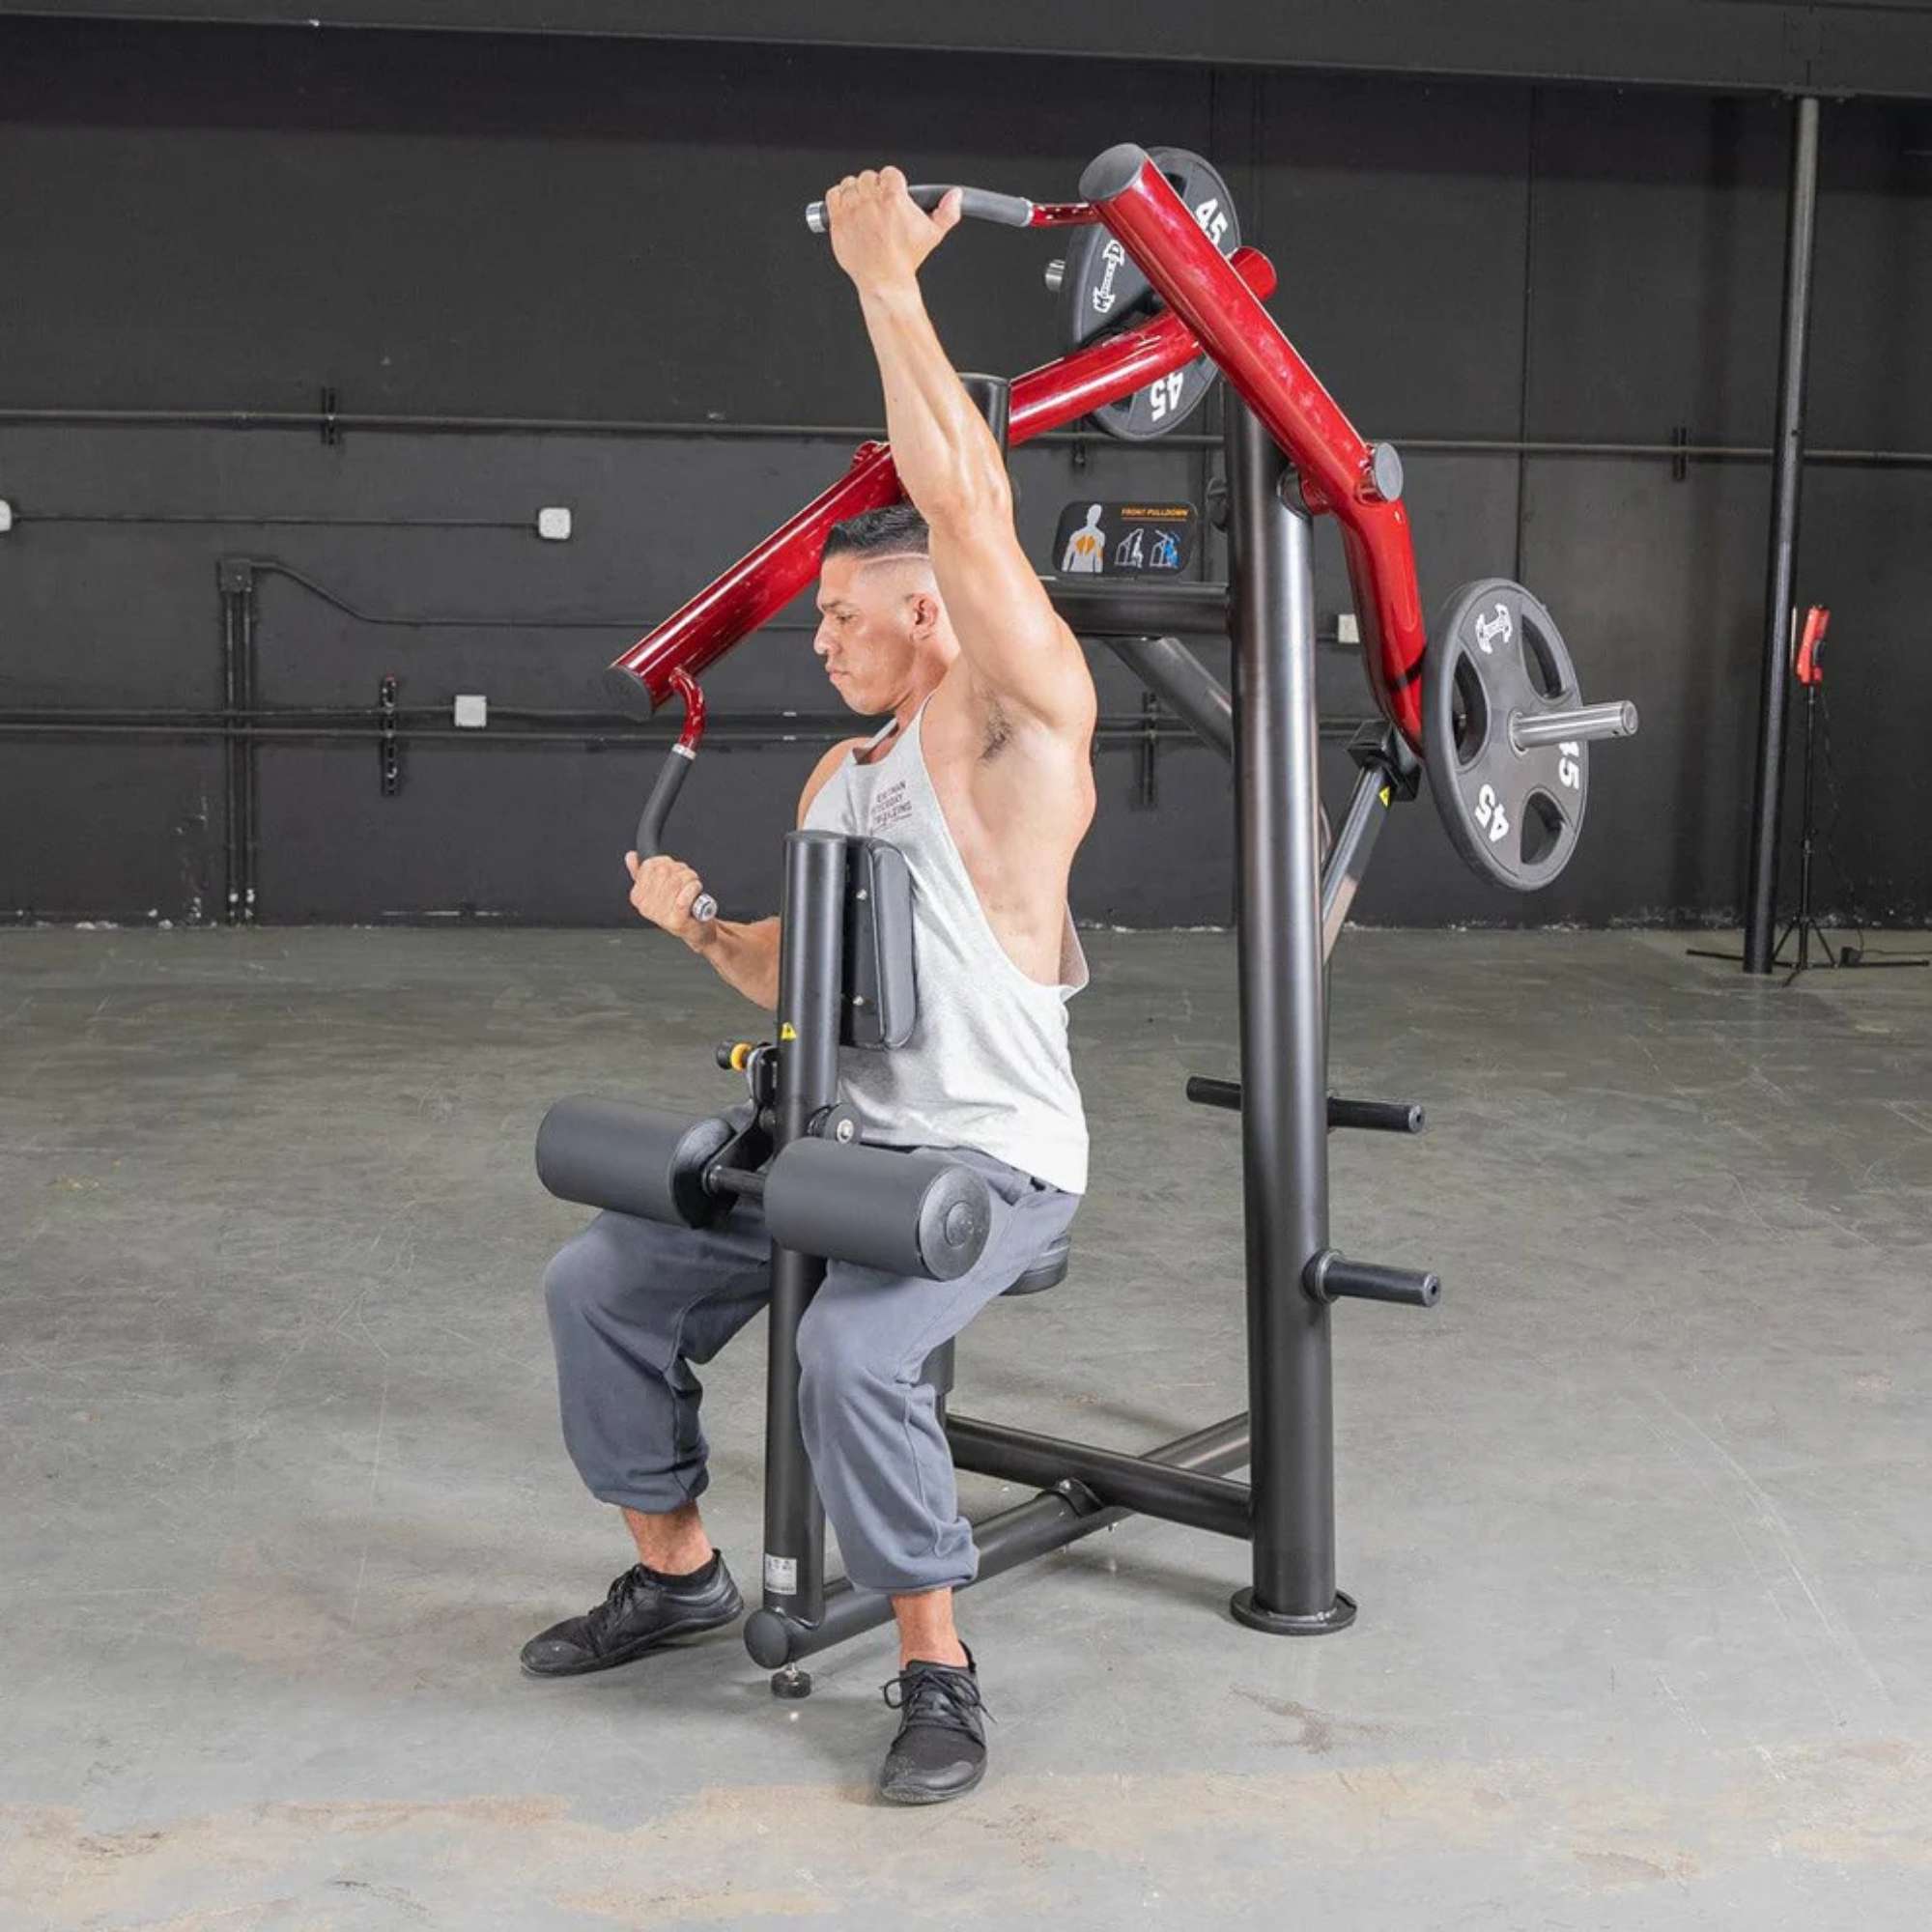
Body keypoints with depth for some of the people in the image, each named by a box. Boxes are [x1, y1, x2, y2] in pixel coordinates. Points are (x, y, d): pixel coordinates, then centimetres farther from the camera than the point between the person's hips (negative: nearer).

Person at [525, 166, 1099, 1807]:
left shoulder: (1019, 728, -11)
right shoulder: (841, 776, 15)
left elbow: (965, 506, -25)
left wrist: (888, 284, -25)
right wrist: (702, 929, 3)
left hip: (992, 1161, -8)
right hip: (843, 1142, 9)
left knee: (851, 1348, -33)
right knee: (601, 1285, 2)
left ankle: (938, 1671, -13)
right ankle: (677, 1570, 20)